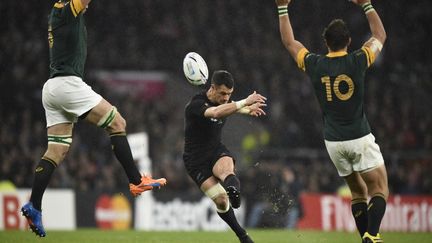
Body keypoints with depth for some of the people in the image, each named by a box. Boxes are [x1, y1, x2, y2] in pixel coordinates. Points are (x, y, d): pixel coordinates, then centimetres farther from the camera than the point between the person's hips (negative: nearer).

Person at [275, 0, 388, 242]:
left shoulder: (315, 65, -3)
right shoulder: (357, 61, -9)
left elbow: (289, 41, 14)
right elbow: (380, 35, 9)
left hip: (333, 141, 4)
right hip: (360, 139, -4)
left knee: (358, 191, 16)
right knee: (379, 189, -2)